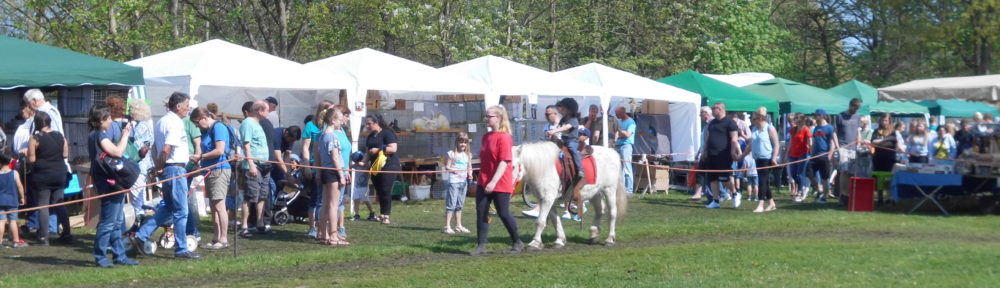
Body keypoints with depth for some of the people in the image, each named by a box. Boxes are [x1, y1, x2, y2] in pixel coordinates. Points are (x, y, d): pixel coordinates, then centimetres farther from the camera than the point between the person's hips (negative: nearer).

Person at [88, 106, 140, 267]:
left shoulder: (96, 135, 17)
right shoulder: (99, 135, -14)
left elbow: (114, 150, 14)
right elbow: (117, 152, -20)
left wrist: (124, 135, 10)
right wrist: (126, 134, -13)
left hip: (113, 183, 11)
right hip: (108, 183, -11)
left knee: (117, 222, 13)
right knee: (108, 221, -7)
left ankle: (119, 255, 18)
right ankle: (100, 257, -3)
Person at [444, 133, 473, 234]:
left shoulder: (468, 155, 12)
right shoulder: (452, 154, -3)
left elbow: (470, 168, 17)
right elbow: (447, 167, -4)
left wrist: (470, 174, -2)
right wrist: (455, 171, -21)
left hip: (464, 181, 6)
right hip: (453, 181, -6)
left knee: (460, 205, 13)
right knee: (451, 204, -7)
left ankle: (458, 226, 20)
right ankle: (447, 226, -6)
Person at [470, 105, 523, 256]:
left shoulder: (504, 137, -15)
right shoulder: (486, 136, 10)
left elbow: (504, 161, -20)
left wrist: (493, 182, -25)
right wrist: (483, 179, 18)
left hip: (500, 184, -7)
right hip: (483, 183, 7)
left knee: (503, 214, 1)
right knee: (481, 213, 1)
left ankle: (517, 243, 18)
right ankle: (481, 245, 4)